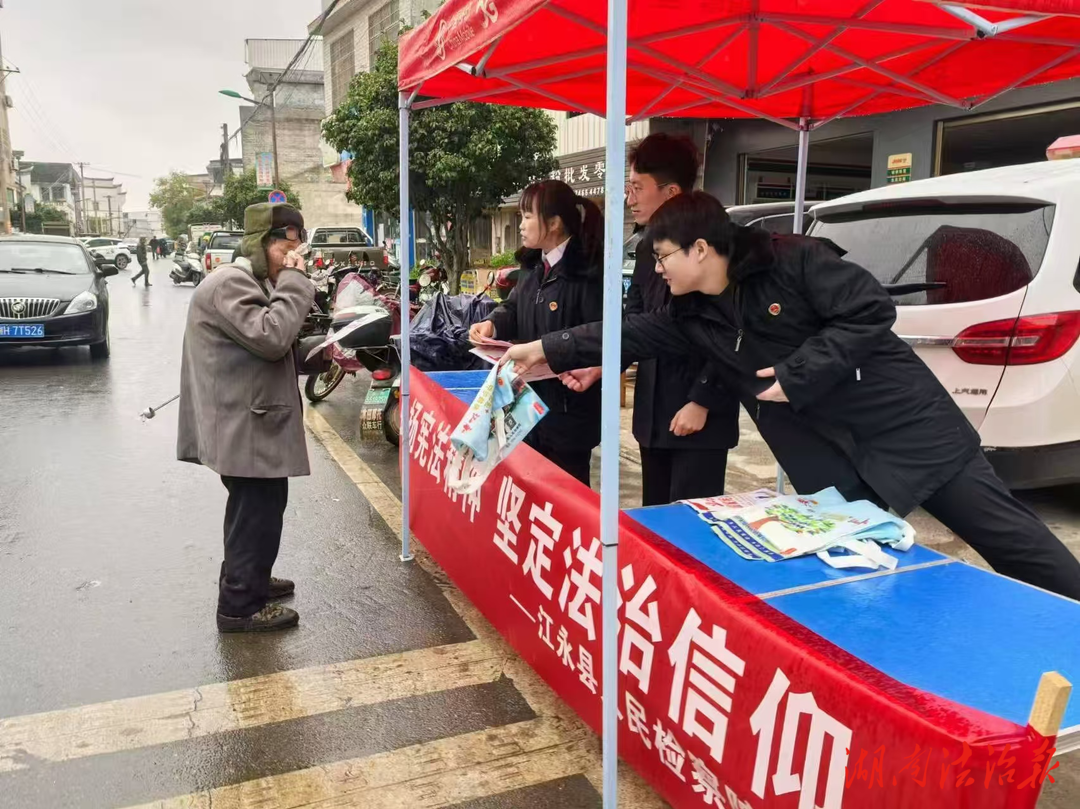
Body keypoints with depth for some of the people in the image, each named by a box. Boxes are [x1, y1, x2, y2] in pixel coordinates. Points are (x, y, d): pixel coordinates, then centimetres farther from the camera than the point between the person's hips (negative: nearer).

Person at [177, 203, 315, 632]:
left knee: (254, 507, 22)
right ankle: (239, 606, 8)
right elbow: (271, 337, -28)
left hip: (251, 417, 11)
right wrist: (295, 282, -22)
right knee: (258, 511, -4)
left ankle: (248, 580, 38)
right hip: (243, 423, -11)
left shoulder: (253, 281, 17)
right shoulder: (230, 283, -17)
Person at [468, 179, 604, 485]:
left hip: (568, 405, -9)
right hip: (530, 399, 9)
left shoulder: (587, 273, -19)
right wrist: (493, 324, -7)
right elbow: (515, 308, 14)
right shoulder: (535, 266, 10)